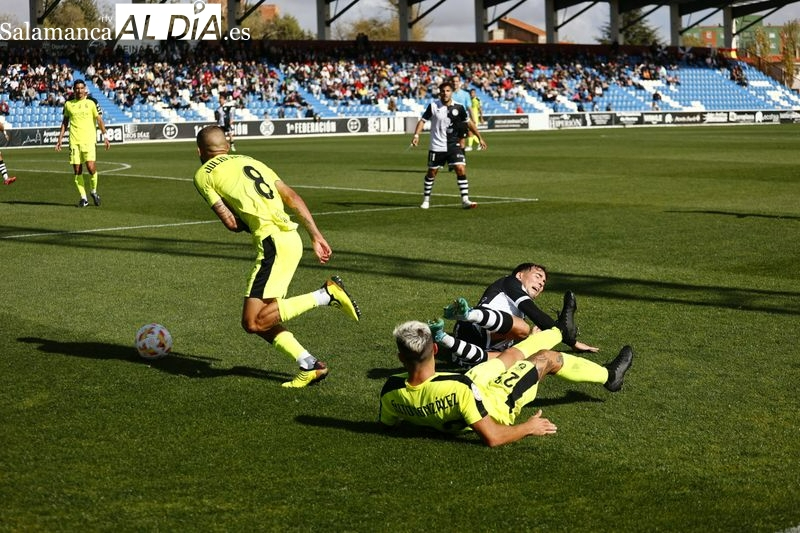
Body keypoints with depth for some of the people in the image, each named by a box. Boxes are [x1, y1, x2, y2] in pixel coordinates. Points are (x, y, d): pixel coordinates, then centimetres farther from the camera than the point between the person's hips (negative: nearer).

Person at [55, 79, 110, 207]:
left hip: (89, 140, -2)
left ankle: (94, 191, 11)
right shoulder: (68, 104, 10)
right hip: (74, 141, 2)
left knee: (91, 167, -15)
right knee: (77, 170, -1)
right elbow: (65, 122, 18)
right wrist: (60, 139, 15)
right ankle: (83, 198, 8)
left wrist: (105, 136, 0)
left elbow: (99, 120, 7)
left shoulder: (91, 103, 4)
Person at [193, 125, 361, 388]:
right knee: (260, 320, 13)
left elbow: (231, 223, -3)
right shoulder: (249, 161, 24)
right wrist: (317, 237, 16)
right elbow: (293, 198, 16)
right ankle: (309, 366, 5)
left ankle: (327, 294, -12)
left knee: (254, 322, -9)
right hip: (292, 238, 8)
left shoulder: (203, 175, 4)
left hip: (273, 242, -8)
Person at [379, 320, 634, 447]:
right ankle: (608, 375, 42)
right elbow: (492, 438, -38)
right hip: (496, 407, -5)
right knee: (548, 358, 13)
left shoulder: (391, 392, -31)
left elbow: (386, 424, -9)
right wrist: (528, 428, -19)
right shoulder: (459, 388, -46)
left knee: (511, 354, 27)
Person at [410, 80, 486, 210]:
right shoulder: (433, 106, -6)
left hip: (454, 145, 1)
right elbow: (422, 120, 0)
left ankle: (465, 200, -9)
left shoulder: (458, 108, -2)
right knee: (432, 172, 7)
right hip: (437, 146, -1)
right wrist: (416, 135, -14)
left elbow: (468, 123, 10)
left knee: (461, 169, -12)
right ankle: (426, 199, 24)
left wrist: (479, 137, 10)